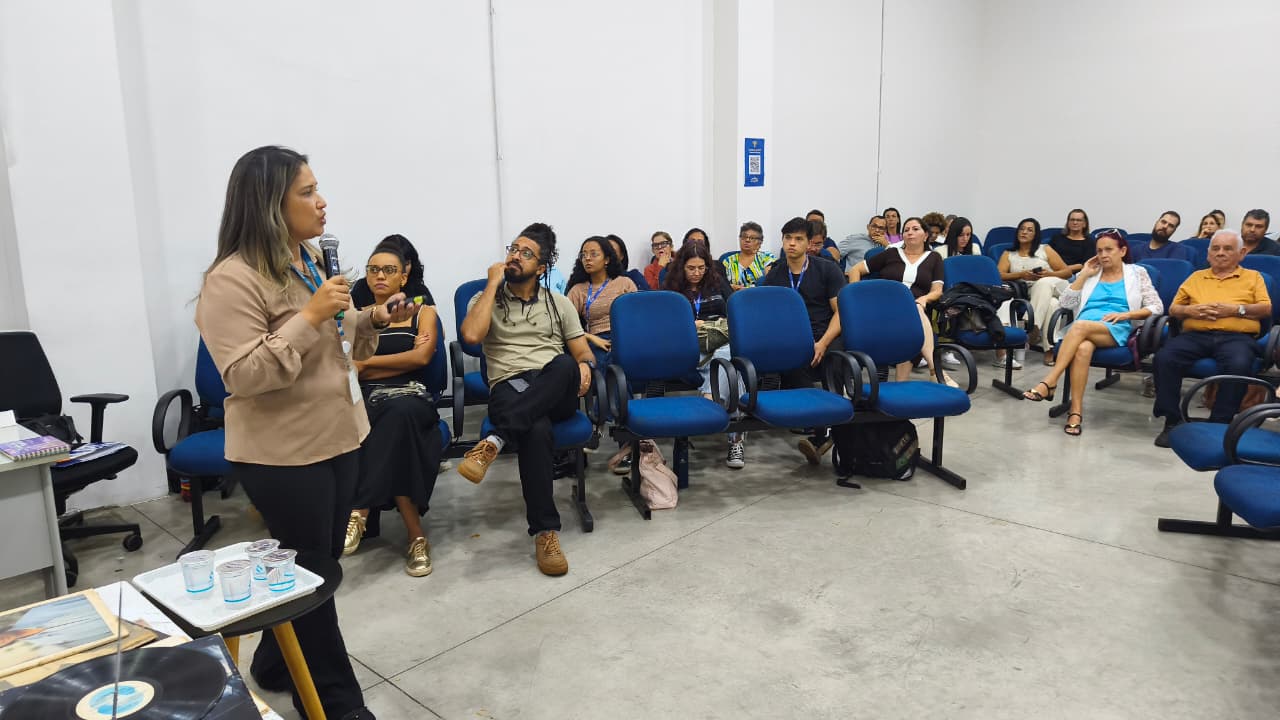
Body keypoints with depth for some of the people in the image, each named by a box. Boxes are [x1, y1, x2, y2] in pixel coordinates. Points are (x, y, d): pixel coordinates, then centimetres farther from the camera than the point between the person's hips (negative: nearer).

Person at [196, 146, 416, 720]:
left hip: (338, 438, 8)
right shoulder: (234, 280, -19)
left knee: (319, 562, 20)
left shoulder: (310, 258, 7)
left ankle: (276, 666, 42)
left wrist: (373, 320, -1)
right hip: (283, 454, -8)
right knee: (310, 571, 6)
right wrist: (310, 316, -28)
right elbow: (243, 376, -24)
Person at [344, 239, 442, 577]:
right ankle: (416, 535, -34)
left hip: (410, 396, -1)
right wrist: (403, 358, -5)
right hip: (365, 399, 1)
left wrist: (366, 362, -1)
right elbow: (350, 368, 4)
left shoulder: (423, 311, 16)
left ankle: (360, 511, -33)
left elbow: (421, 358, -3)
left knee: (400, 411, -41)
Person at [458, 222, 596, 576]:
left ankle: (493, 443, -44)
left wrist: (584, 366, -11)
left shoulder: (560, 304, 21)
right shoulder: (485, 300, 16)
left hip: (557, 392, 2)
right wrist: (493, 284, 1)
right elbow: (471, 335, -7)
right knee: (536, 430, -39)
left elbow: (583, 352, 14)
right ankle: (545, 531, -33)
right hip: (509, 390, -2)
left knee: (564, 365, -38)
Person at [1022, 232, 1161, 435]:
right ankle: (1076, 411, -41)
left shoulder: (1137, 273, 17)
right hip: (1084, 329, 2)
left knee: (1080, 327, -37)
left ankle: (1049, 382, -41)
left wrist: (1125, 314, -6)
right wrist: (1084, 274, 8)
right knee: (1083, 348, -37)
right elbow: (1066, 304, 12)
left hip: (1117, 330, -2)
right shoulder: (1089, 274, 24)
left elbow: (1157, 307, 10)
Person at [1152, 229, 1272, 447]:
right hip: (1195, 335, 2)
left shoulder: (1253, 277, 22)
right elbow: (1173, 309, 21)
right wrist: (1189, 310, -1)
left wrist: (1236, 309, -7)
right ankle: (1172, 421, -23)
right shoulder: (1196, 277, 26)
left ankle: (1219, 425, -26)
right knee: (1164, 357, -30)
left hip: (1236, 336, -2)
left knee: (1238, 365, -37)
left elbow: (1266, 309, 8)